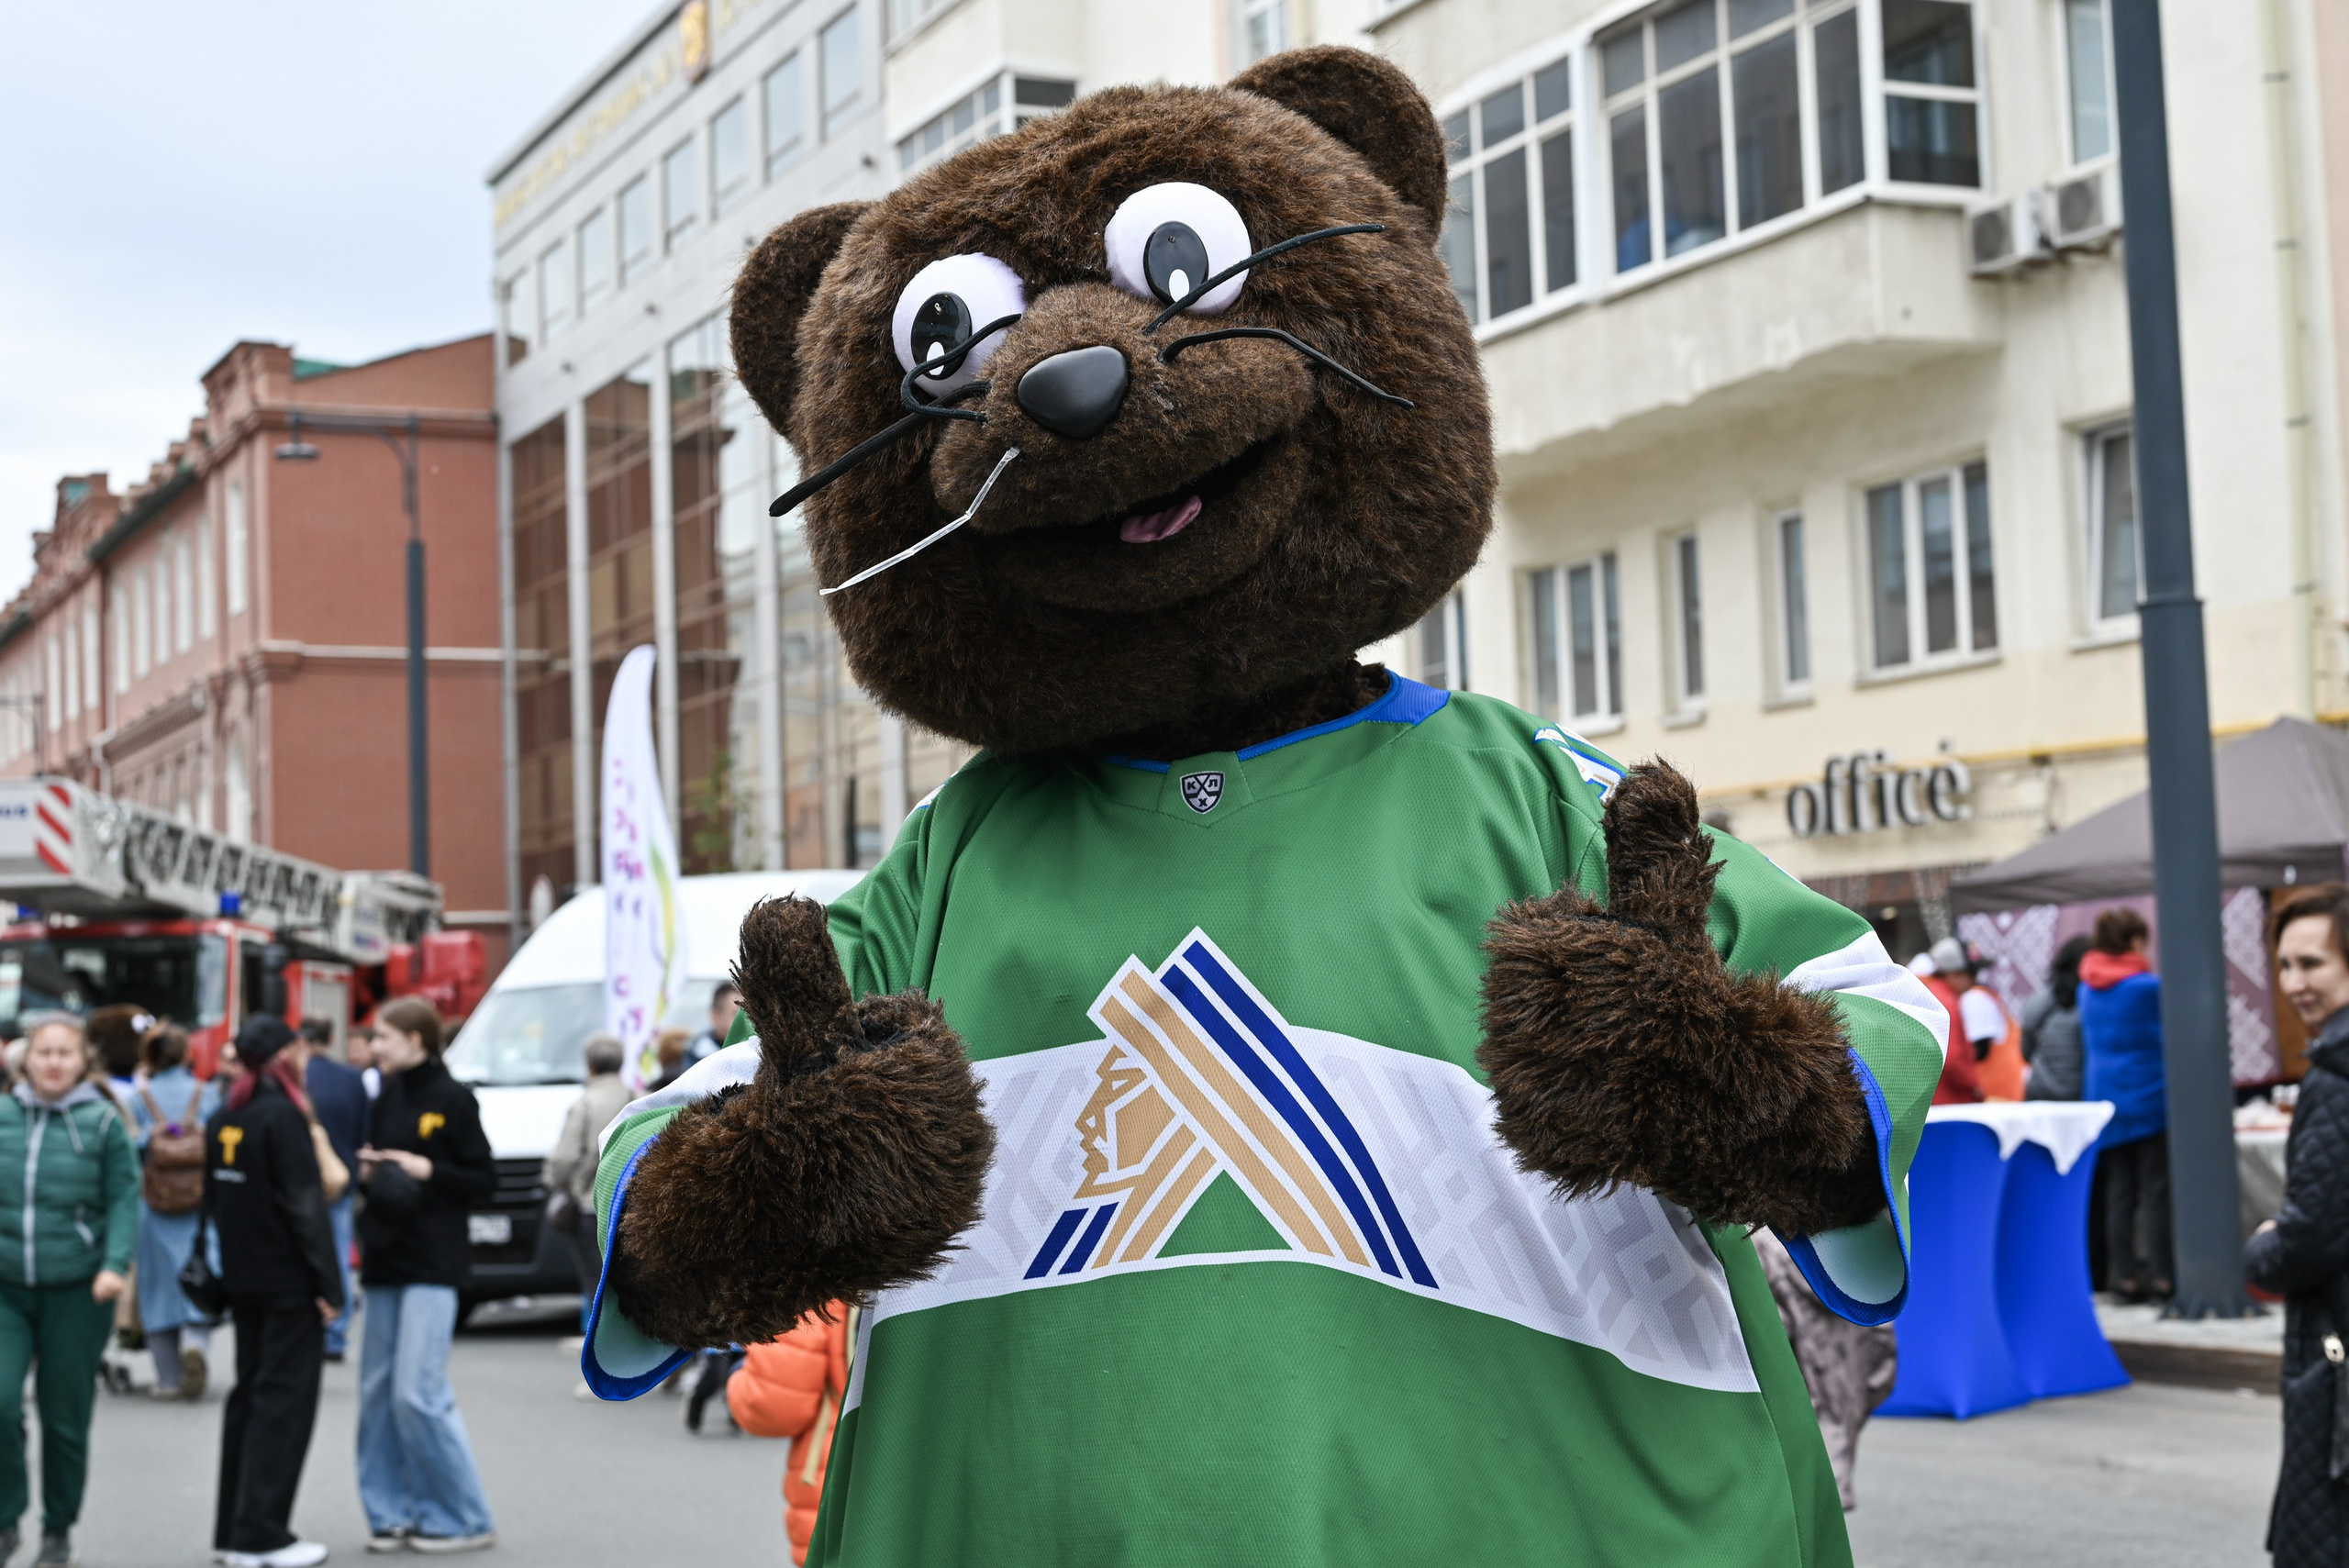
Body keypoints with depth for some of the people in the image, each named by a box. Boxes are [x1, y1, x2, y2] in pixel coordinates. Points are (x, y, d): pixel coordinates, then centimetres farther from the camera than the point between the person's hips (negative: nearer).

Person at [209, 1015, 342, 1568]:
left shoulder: (223, 1119, 9)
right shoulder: (283, 1117, -16)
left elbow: (213, 1197, 16)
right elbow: (305, 1205, -18)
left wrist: (233, 1262, 20)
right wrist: (328, 1284, -16)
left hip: (243, 1279, 8)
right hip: (288, 1283, -8)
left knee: (249, 1395, 14)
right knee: (283, 1402, -4)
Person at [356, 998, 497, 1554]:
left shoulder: (451, 1099, -6)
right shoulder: (387, 1099, 14)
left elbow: (485, 1180, -6)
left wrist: (427, 1170, -17)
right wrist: (366, 1171, 1)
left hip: (433, 1264, -7)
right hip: (384, 1259, 7)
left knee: (419, 1392, -11)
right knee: (378, 1392, 5)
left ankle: (465, 1520, -2)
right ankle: (395, 1514, 12)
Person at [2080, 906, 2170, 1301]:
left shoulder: (2088, 989, 6)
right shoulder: (2149, 987, -12)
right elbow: (2169, 1041, -7)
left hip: (2105, 1101, 6)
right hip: (2151, 1101, -5)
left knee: (2119, 1192, 8)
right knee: (2156, 1191, -1)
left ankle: (2125, 1276, 9)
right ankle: (2160, 1277, -1)